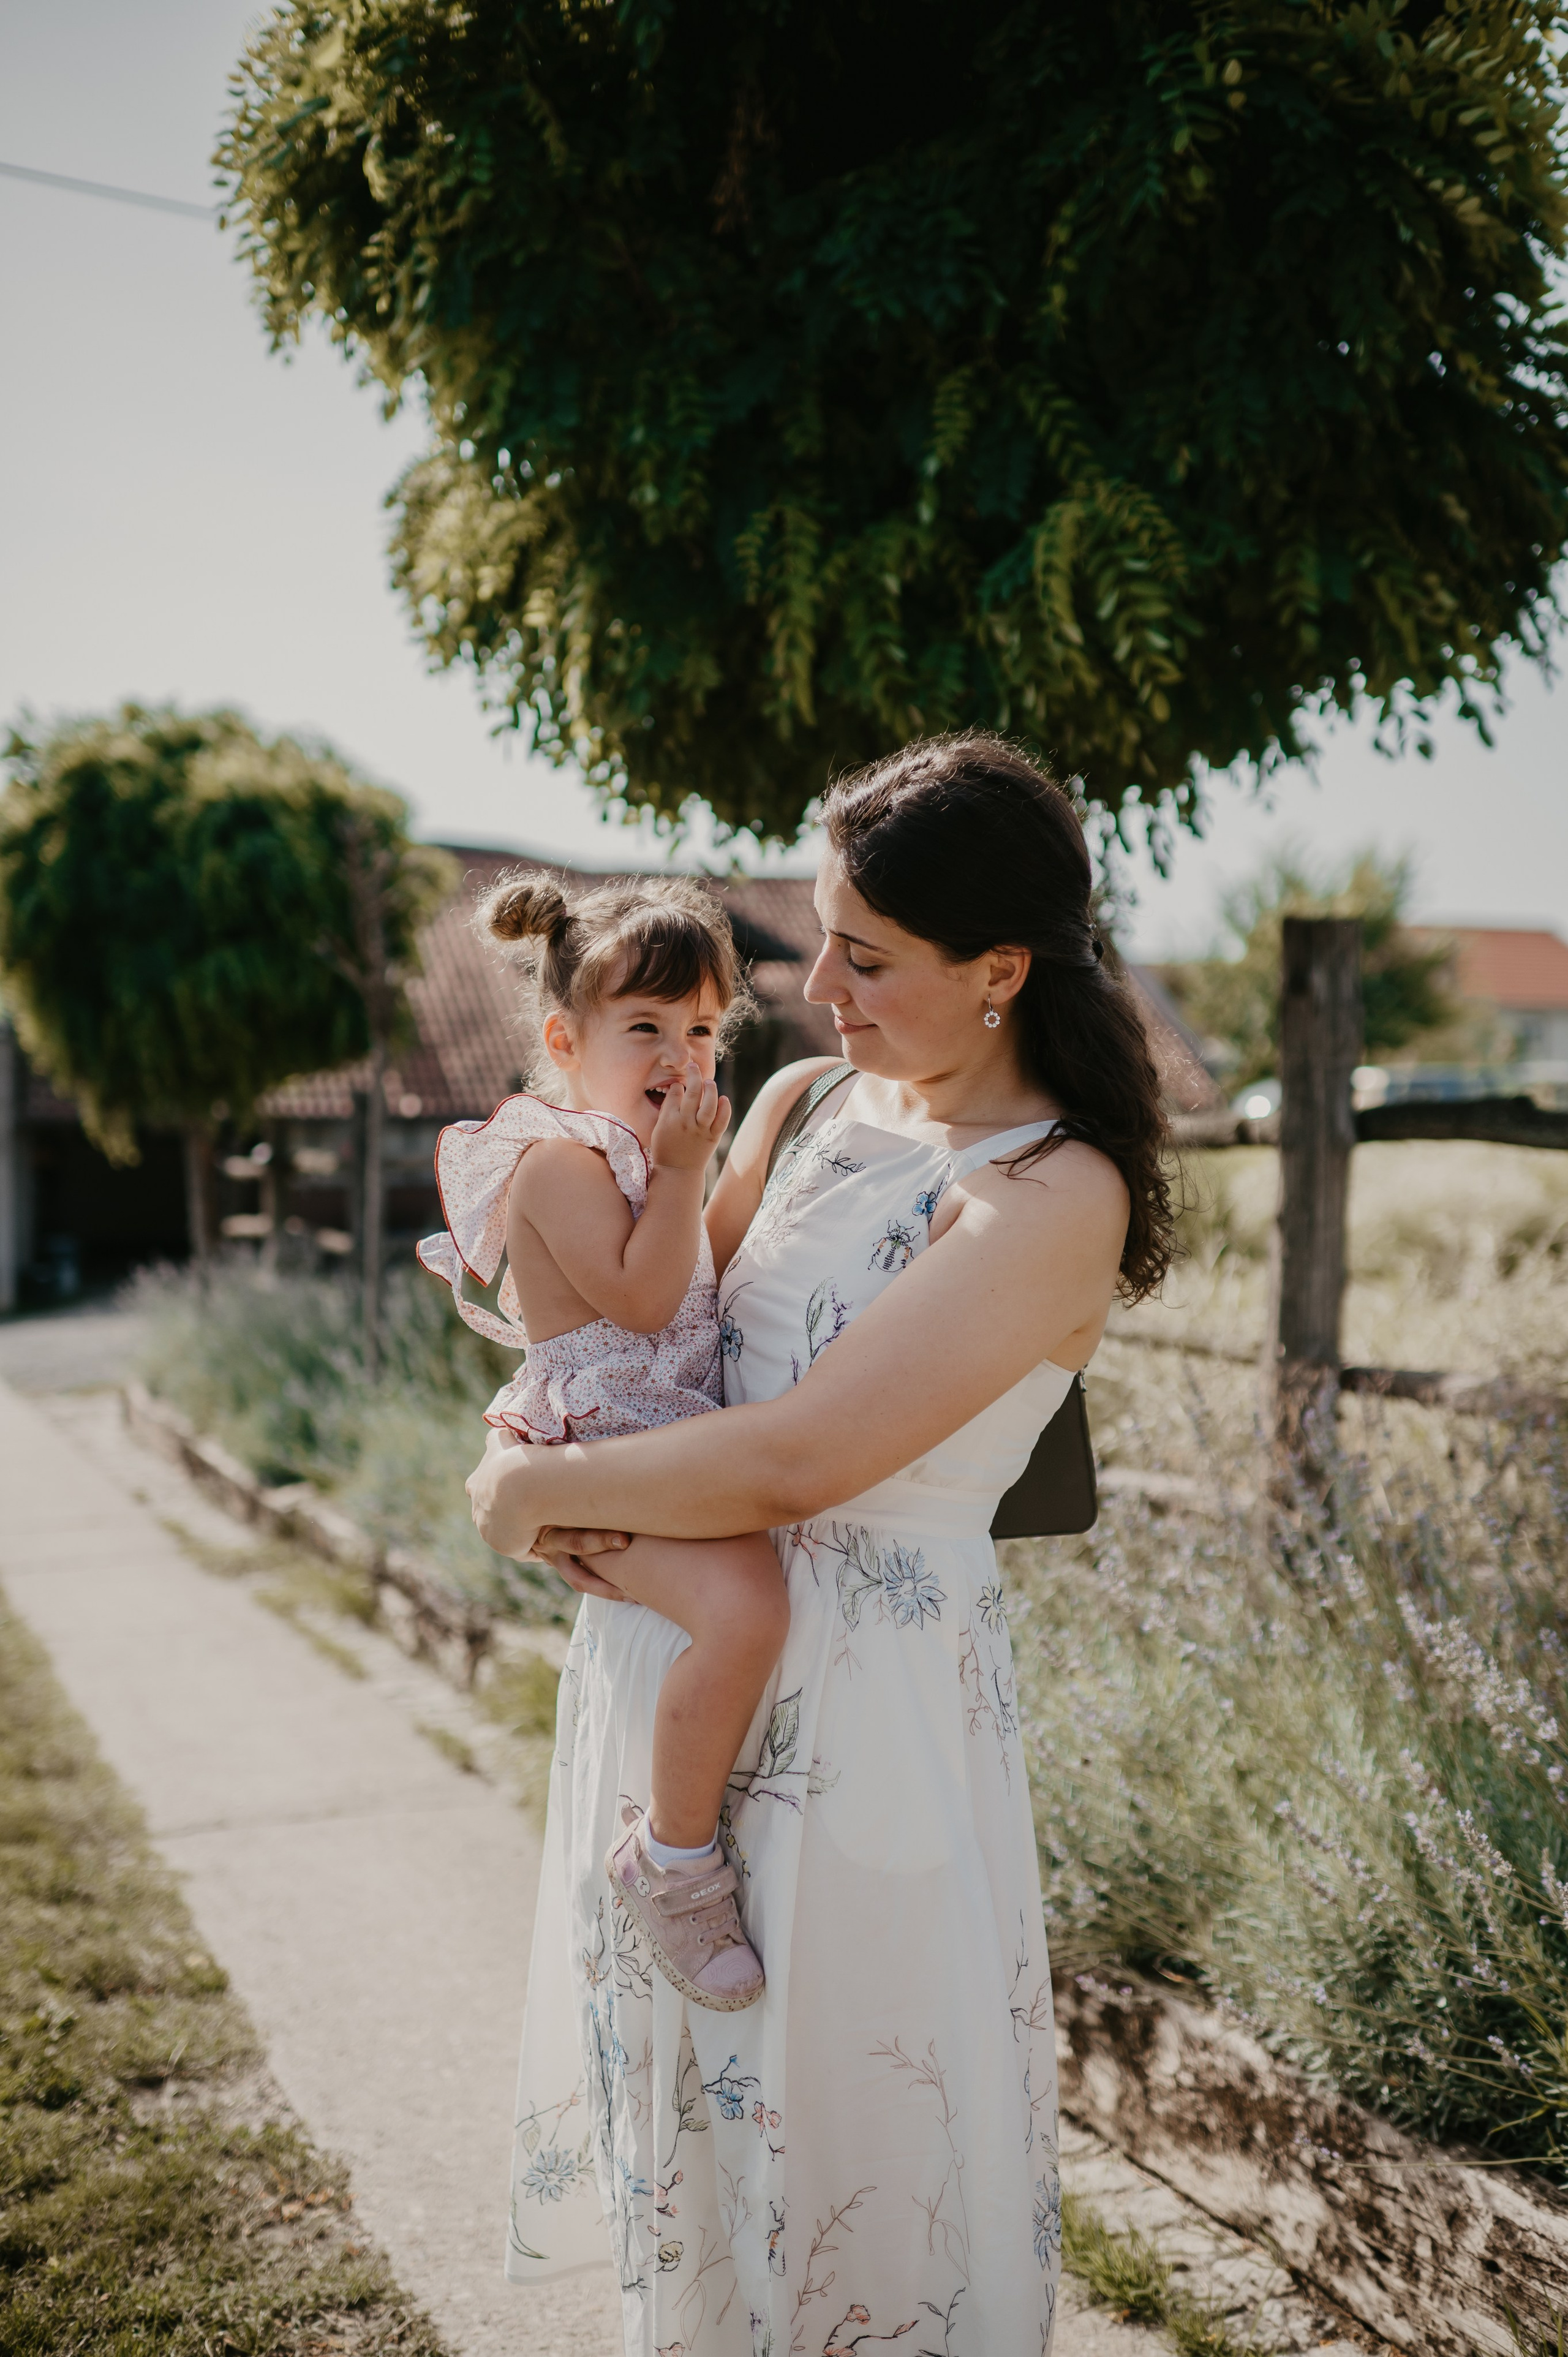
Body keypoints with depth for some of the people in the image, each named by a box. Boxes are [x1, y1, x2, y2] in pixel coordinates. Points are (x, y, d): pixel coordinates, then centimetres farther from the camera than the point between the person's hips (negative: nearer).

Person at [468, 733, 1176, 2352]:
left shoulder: (1054, 1198, -20)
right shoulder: (807, 1100, 3)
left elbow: (790, 1461, -26)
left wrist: (531, 1488, -14)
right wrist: (551, 1446, -6)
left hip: (862, 1697, -7)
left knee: (850, 2118, 10)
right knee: (686, 2085, 23)